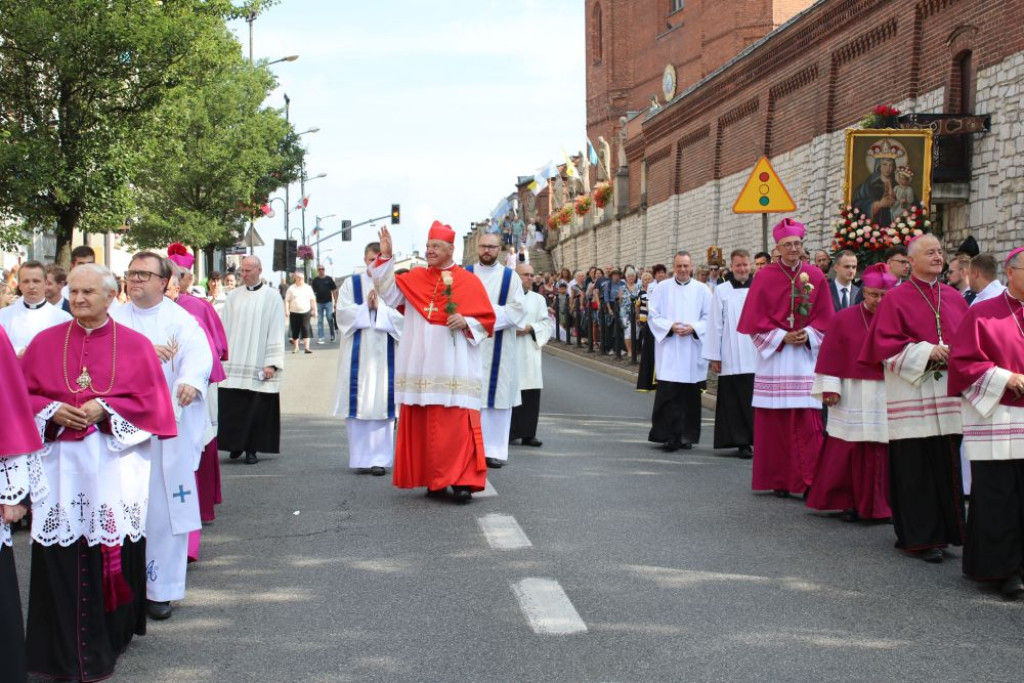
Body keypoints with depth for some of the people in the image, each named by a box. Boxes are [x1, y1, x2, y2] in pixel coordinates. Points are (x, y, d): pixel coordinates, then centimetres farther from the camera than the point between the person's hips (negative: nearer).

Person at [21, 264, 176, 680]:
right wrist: (52, 411, -11)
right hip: (60, 465, 1)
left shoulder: (135, 345, 4)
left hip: (113, 466, -1)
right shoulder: (45, 342, 8)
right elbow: (21, 395, 8)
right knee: (61, 558, -1)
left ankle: (110, 639, 20)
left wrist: (104, 409, -13)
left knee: (113, 553, 3)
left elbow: (149, 400, 0)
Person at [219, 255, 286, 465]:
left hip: (258, 365, -3)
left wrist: (272, 363, -9)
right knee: (232, 407, 2)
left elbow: (276, 331, -3)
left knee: (257, 408, -1)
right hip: (233, 363, 3)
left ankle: (252, 449, 7)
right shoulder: (233, 297, 9)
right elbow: (224, 328, 11)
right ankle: (236, 445, 15)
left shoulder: (271, 297, 0)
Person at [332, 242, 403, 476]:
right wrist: (366, 306, -9)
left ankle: (380, 458, 0)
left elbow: (402, 316, -4)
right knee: (358, 403, 0)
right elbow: (343, 312, -1)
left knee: (381, 403, -4)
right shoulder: (351, 284, 10)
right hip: (357, 353, 1)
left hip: (384, 353, -1)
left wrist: (379, 307, -12)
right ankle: (361, 458, 7)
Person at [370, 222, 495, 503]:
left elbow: (487, 320, 2)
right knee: (422, 424, 5)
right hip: (421, 367, 4)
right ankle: (433, 479, 15)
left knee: (456, 424, -10)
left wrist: (466, 322, -17)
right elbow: (389, 294, 1)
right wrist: (385, 257, -5)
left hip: (453, 367, -4)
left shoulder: (469, 282, 2)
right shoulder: (414, 278, 12)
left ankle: (461, 481, -8)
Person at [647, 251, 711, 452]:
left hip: (693, 350, 1)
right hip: (669, 351, -1)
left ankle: (687, 435, 16)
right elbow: (653, 315, 3)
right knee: (668, 393, -9)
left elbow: (709, 317, 5)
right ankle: (669, 435, -6)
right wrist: (670, 326, -12)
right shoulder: (662, 288, 5)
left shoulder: (702, 290, 6)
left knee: (691, 394, 5)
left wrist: (693, 328, -12)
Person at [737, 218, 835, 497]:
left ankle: (807, 481, -5)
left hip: (807, 355, 1)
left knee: (808, 421, -7)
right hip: (774, 355, -1)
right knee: (775, 421, 0)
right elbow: (755, 319, 0)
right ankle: (779, 481, 8)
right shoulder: (765, 276, 2)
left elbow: (824, 317, 9)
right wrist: (782, 337, -9)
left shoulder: (816, 276, 7)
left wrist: (808, 335, -8)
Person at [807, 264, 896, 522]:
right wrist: (830, 389, -6)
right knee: (849, 452, 1)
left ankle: (883, 504, 11)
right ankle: (848, 503, 12)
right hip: (852, 397, -1)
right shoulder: (843, 319, 1)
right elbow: (830, 356, 0)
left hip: (888, 398, 1)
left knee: (885, 452, 1)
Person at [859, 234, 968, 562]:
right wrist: (926, 352, -15)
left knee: (947, 464, 6)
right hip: (912, 395, -5)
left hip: (949, 392, 5)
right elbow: (885, 342, -6)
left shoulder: (955, 298, 15)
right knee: (915, 468, -4)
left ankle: (946, 530, 16)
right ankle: (921, 538, 3)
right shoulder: (896, 298, 0)